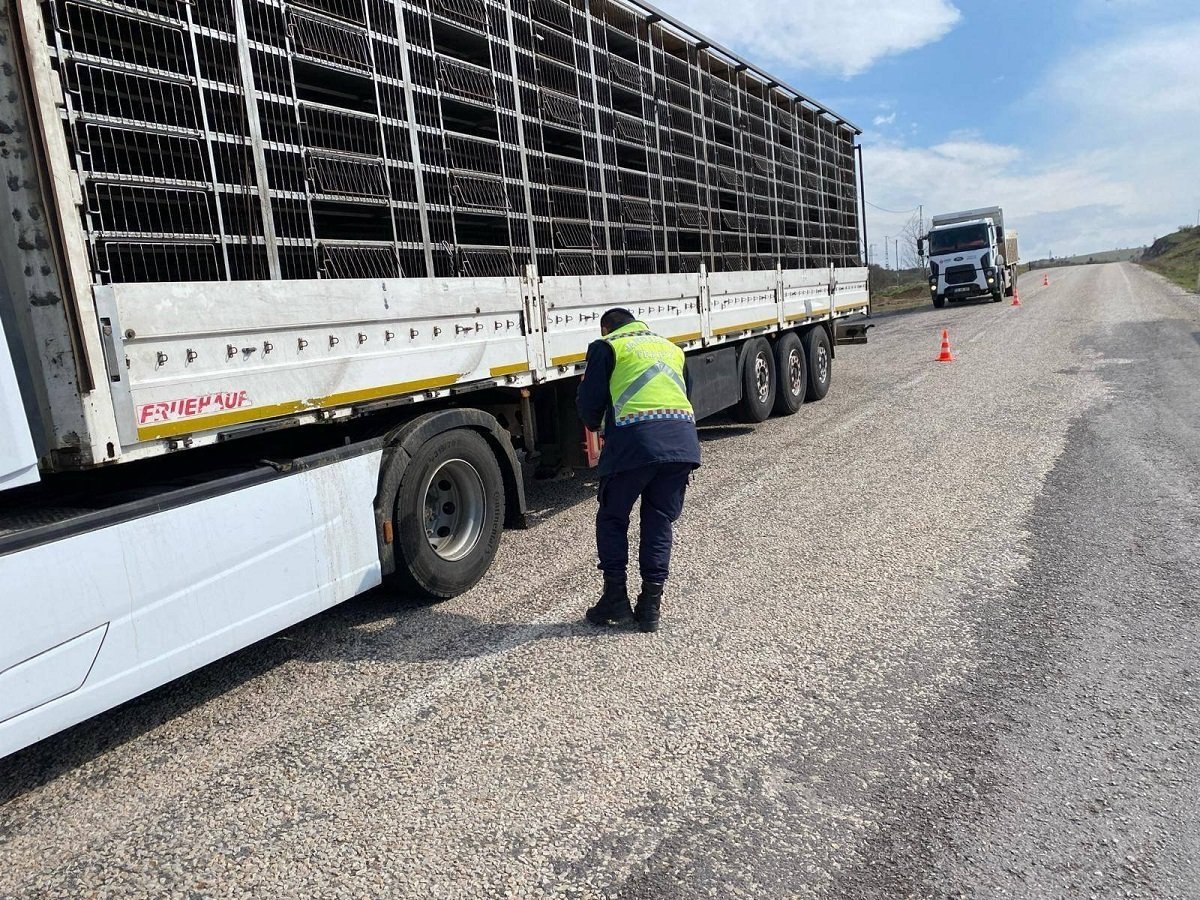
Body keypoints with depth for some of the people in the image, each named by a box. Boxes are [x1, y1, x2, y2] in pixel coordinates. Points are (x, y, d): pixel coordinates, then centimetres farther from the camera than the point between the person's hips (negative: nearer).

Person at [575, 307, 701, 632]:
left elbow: (589, 402, 9)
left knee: (612, 519, 14)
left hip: (635, 439, -4)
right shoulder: (671, 347, 30)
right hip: (683, 440, 5)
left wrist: (595, 426, 30)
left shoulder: (607, 346, 14)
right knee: (659, 522, 15)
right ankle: (651, 605, 15)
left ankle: (616, 598, 13)